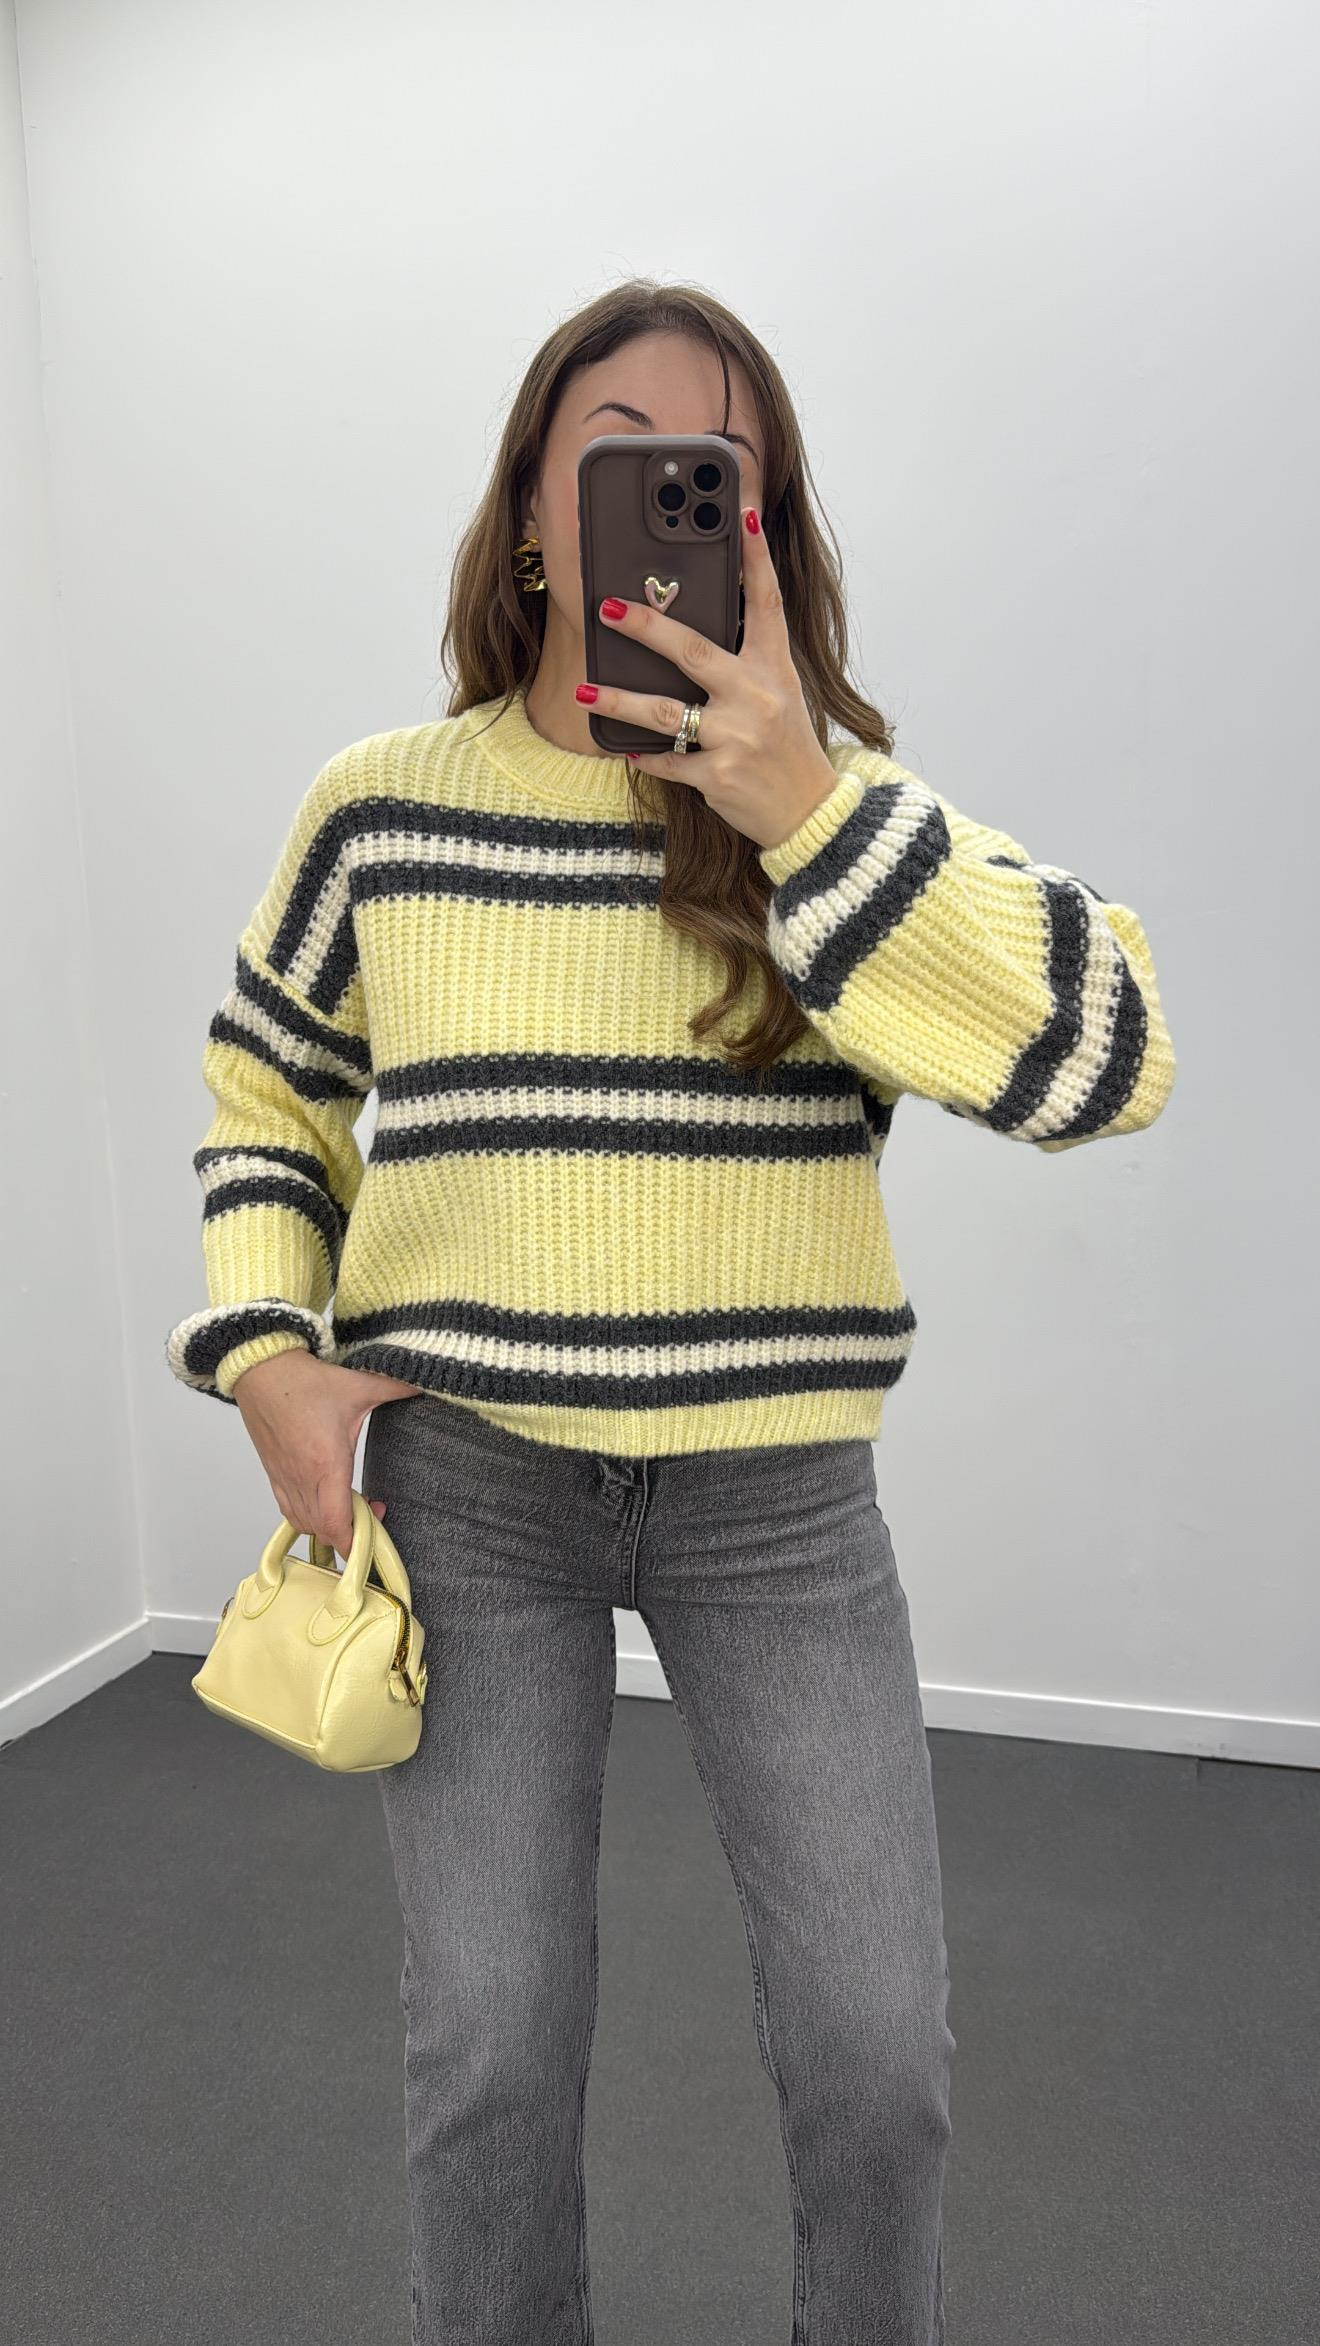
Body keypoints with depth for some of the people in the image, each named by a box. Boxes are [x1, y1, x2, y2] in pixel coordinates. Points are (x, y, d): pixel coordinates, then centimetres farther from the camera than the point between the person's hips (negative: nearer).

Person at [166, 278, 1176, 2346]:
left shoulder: (846, 803, -2)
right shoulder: (380, 806, 0)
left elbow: (1109, 1058, -17)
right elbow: (265, 1100, 15)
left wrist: (804, 807, -25)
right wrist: (265, 1354, 0)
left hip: (777, 1494, 0)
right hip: (459, 1476, 1)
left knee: (877, 2050, 6)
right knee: (489, 2040, 7)